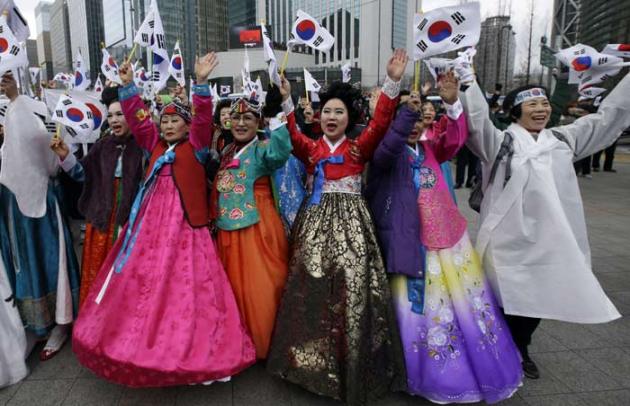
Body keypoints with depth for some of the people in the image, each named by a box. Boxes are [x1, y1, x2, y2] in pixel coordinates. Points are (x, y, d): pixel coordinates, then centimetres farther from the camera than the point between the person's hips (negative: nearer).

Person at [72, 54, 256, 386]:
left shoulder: (196, 146, 3)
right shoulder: (154, 145, 17)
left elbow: (203, 118, -11)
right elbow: (137, 118, 15)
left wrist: (201, 83, -20)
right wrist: (128, 85, 7)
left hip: (183, 223, -6)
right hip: (151, 221, 6)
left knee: (182, 282, -5)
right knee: (143, 279, 9)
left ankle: (186, 349, 5)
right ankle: (143, 342, 23)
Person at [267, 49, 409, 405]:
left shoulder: (360, 148, 5)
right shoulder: (310, 148, 10)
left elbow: (381, 123, -9)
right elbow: (291, 134, -7)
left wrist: (393, 83, -20)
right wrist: (286, 100, -20)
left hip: (350, 222, -1)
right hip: (316, 222, 2)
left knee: (352, 286, -4)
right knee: (312, 287, 3)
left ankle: (351, 368, 12)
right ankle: (311, 359, 20)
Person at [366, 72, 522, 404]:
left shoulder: (430, 149, 10)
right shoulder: (389, 154, -3)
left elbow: (455, 139, -7)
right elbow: (387, 147, -26)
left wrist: (451, 104, -24)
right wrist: (407, 107, -35)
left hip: (446, 236, 5)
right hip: (410, 241, -5)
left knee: (462, 303, 15)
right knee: (419, 306, 3)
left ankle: (477, 368, 34)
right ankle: (430, 373, 22)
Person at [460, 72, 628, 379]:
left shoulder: (564, 139, 12)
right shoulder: (499, 141, -3)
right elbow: (475, 119, -18)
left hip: (551, 238, 5)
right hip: (509, 237, -5)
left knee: (539, 298, 16)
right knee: (507, 299, 5)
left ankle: (521, 350, 38)